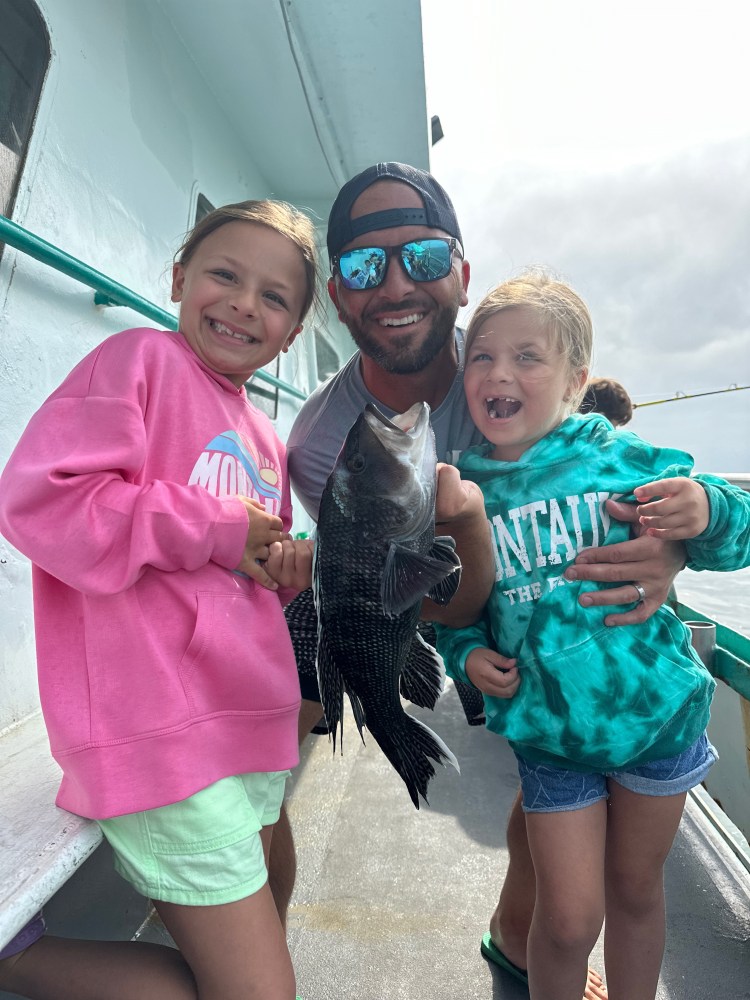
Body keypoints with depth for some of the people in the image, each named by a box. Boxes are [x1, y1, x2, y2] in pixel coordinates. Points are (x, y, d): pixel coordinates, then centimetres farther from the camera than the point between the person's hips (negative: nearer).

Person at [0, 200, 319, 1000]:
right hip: (163, 732, -9)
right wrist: (215, 532, -16)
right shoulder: (142, 359, -6)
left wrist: (288, 566, 0)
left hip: (249, 723, 9)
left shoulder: (262, 439, 16)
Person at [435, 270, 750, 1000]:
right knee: (569, 918, 7)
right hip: (549, 729, 0)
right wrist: (465, 653, -9)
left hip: (655, 707, 1)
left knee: (636, 890, 20)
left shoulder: (619, 455, -10)